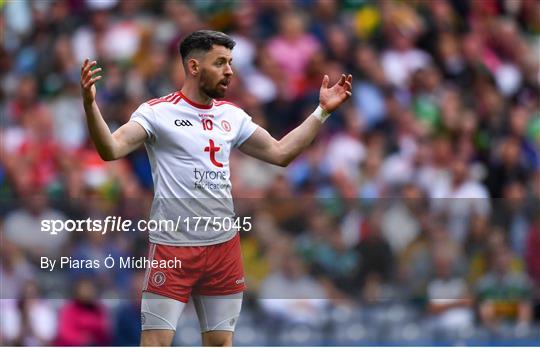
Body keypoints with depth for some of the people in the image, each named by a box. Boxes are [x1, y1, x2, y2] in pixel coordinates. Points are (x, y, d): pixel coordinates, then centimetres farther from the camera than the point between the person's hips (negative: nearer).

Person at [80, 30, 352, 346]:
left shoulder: (231, 115, 10)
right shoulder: (158, 112, -8)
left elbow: (280, 153, 15)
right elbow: (111, 149, -20)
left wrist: (323, 111, 10)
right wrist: (90, 105, -37)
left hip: (224, 246, 6)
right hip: (173, 248, -6)